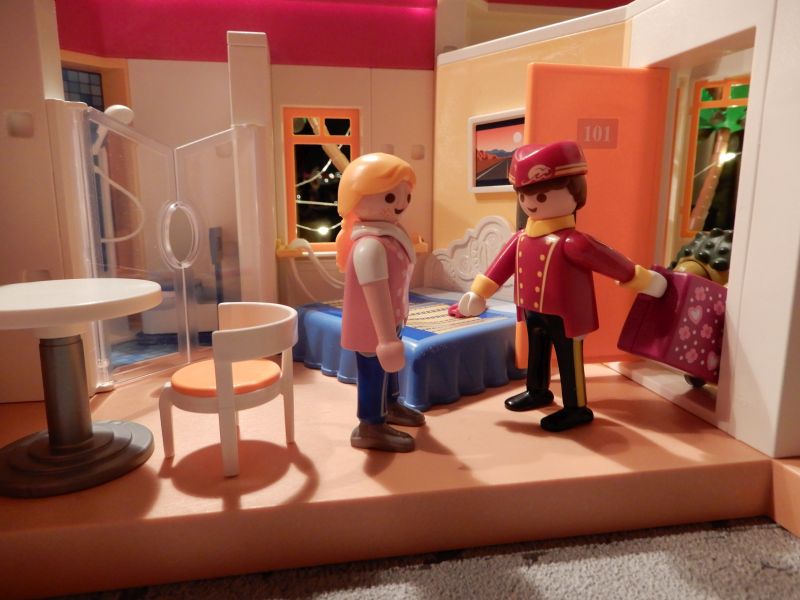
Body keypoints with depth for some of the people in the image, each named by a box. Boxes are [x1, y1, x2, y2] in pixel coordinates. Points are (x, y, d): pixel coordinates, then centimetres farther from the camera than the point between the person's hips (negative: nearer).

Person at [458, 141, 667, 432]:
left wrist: (643, 280, -5)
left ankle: (576, 408, 23)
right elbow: (501, 265, 8)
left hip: (563, 315, -7)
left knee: (568, 360, 7)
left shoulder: (572, 242, -22)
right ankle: (537, 391, 46)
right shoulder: (521, 238, -2)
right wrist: (477, 292, 11)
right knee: (537, 354, 24)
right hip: (531, 311, 7)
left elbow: (611, 262, -13)